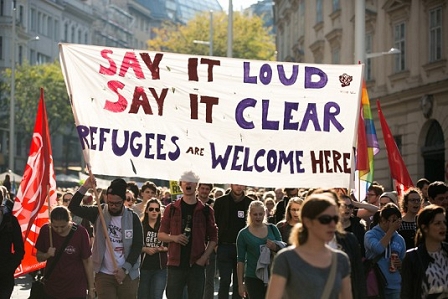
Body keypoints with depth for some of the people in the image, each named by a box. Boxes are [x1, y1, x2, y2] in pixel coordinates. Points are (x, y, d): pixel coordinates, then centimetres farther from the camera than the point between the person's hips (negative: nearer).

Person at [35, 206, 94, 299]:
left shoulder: (80, 232, -12)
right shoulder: (45, 231, -5)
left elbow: (87, 261, -4)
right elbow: (39, 257, 7)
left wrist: (91, 288, -2)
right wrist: (47, 255, -15)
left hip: (75, 289, -3)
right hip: (52, 287, 3)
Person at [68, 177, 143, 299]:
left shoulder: (132, 218, -2)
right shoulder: (99, 213, 1)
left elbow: (137, 246, -4)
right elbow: (73, 207, -7)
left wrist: (125, 269, -12)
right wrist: (84, 188, -19)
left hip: (128, 274, 0)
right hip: (104, 274, 0)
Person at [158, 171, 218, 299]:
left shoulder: (205, 210, 5)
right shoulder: (171, 209, 6)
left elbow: (213, 238, 7)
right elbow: (161, 234, 9)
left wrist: (204, 257, -6)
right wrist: (174, 237, -12)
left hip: (197, 264, 0)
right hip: (176, 263, 0)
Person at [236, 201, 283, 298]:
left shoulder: (272, 229, 7)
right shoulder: (244, 234, 0)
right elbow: (241, 261, 1)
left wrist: (275, 247, -12)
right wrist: (240, 284, -2)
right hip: (253, 278, -2)